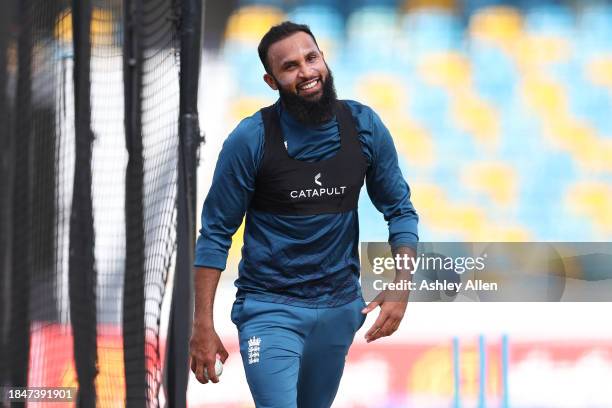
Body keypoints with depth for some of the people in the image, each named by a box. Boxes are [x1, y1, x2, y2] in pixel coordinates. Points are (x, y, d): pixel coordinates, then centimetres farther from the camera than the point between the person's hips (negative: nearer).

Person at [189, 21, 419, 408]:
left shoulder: (364, 126, -4)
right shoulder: (251, 139, -13)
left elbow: (400, 209, 5)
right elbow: (216, 232, -8)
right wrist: (203, 325, -12)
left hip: (340, 305, 4)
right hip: (270, 308, -4)